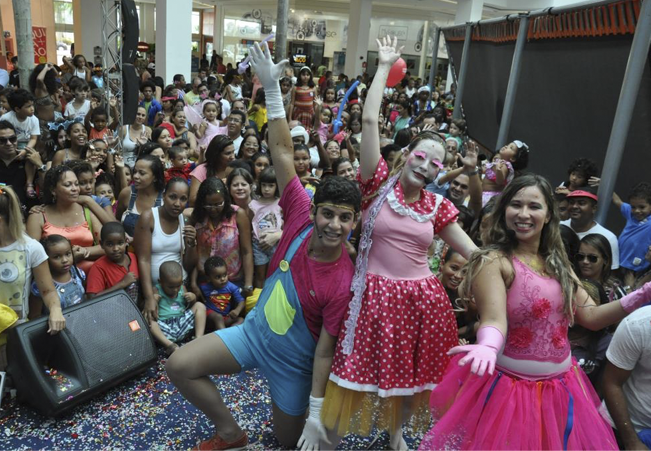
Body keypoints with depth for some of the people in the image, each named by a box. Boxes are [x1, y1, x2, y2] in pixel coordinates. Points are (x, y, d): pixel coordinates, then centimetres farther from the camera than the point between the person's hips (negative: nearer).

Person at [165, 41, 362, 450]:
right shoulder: (301, 218, -21)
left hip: (293, 361, -4)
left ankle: (323, 408, 45)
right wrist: (272, 89, -26)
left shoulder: (343, 283, -30)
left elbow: (325, 351, -23)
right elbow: (283, 152, -22)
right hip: (253, 331, 4)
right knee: (180, 366, -6)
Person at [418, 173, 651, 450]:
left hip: (560, 387, 6)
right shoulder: (492, 260, -15)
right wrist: (488, 346, -48)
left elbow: (591, 317, 6)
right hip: (508, 386, -6)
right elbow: (494, 319, -26)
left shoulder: (557, 263, 5)